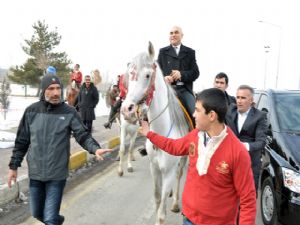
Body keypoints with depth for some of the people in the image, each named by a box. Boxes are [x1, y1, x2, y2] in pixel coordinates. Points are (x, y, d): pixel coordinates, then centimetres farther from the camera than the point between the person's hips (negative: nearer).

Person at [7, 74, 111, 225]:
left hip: (57, 174, -3)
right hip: (35, 173, 3)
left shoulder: (69, 112, -7)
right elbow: (22, 141, 5)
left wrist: (95, 149, -33)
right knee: (37, 213, 19)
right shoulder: (31, 111, -1)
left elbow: (82, 135, -14)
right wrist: (14, 166, 6)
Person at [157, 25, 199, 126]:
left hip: (185, 89, 0)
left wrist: (182, 75, -14)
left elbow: (195, 73, 5)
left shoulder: (190, 52, 13)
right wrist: (164, 77, -13)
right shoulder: (163, 52, 15)